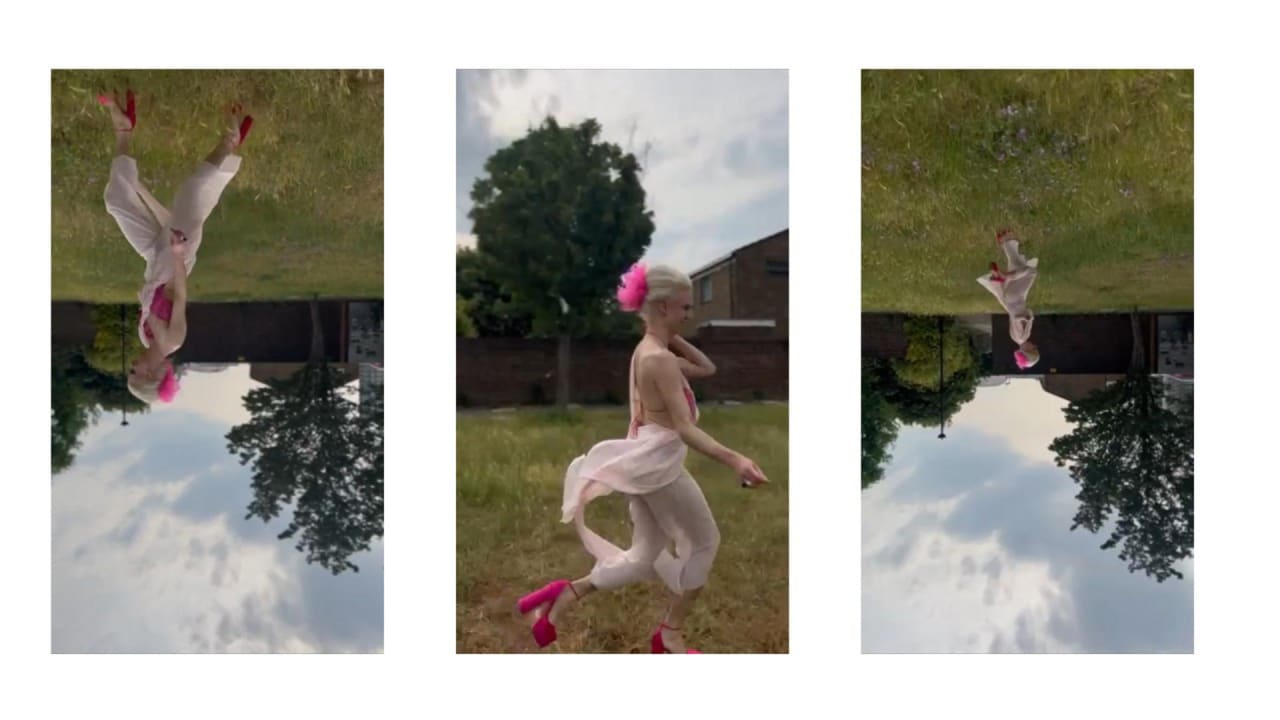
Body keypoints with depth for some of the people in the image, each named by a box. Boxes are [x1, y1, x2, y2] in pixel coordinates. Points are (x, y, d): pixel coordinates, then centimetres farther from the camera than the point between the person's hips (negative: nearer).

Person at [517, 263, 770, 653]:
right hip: (660, 463, -9)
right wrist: (733, 459, -36)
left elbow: (706, 368, 21)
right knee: (704, 542, 10)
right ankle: (670, 633, 21)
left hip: (649, 462, 9)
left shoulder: (647, 350, 10)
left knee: (644, 558, 16)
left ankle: (564, 596, 10)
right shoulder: (661, 359, -20)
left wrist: (675, 338, 9)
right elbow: (685, 428, -26)